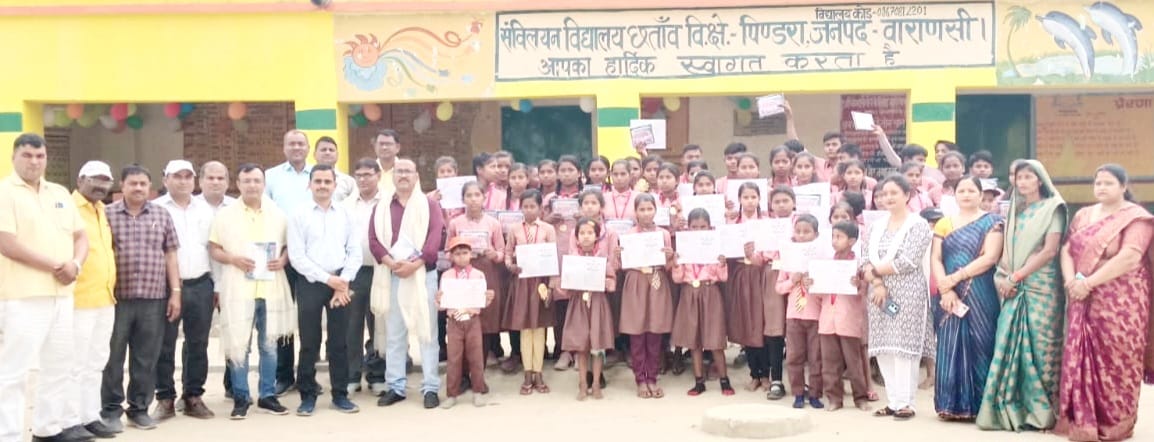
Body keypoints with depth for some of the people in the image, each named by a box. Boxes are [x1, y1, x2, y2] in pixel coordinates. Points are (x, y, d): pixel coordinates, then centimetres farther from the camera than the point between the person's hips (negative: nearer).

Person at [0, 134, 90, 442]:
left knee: (60, 364, 14)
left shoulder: (60, 193, 15)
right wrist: (55, 266, -13)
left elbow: (80, 236, 15)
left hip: (61, 294, 7)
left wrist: (75, 264, -6)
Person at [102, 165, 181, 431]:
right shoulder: (107, 214, 3)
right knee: (112, 356, 3)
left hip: (153, 298, 2)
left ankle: (139, 409, 16)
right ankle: (111, 410, 13)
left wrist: (175, 292, 4)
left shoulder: (162, 215, 10)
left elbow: (170, 256, 10)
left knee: (146, 358, 6)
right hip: (116, 297, -2)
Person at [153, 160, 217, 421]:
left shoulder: (205, 210, 12)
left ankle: (193, 397, 18)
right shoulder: (155, 209, -1)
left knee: (198, 344, 8)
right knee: (165, 345, 2)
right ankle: (165, 399, 12)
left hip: (201, 285, 4)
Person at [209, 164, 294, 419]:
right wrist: (233, 259, -14)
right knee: (237, 346, -2)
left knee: (269, 345, 8)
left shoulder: (278, 214, 8)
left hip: (272, 289, 2)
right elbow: (214, 249, 3)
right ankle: (240, 398, 9)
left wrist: (283, 260, -7)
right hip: (238, 290, -2)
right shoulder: (225, 215, 2)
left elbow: (290, 245, 13)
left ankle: (267, 395, 18)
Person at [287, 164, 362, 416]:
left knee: (339, 342, 6)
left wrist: (343, 282, -7)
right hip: (310, 283, -2)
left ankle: (340, 394, 15)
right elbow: (297, 256, -7)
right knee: (309, 343, 3)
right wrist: (328, 278, -11)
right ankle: (308, 395, 13)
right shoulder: (299, 216, 0)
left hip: (340, 283, 2)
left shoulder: (345, 215, 8)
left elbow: (355, 252, 5)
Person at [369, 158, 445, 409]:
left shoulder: (429, 205, 4)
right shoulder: (381, 207, 12)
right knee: (393, 333, 6)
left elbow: (435, 238, -8)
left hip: (423, 274, -3)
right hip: (391, 275, 3)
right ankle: (395, 387, 14)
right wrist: (391, 262, -14)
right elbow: (373, 240, 2)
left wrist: (415, 264, -18)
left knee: (426, 332, 0)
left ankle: (430, 388, 3)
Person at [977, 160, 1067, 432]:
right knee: (1008, 346, -1)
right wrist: (1004, 277, -6)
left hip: (1041, 287, -5)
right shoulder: (1015, 210, 17)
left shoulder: (1052, 208, 1)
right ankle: (1009, 410, 4)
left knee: (1039, 347, -6)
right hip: (1013, 289, 5)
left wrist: (1016, 277, -11)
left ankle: (1040, 412, 2)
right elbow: (1006, 248, 12)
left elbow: (1050, 250, -9)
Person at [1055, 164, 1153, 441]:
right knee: (1081, 359, 5)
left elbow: (1130, 257, -18)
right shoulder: (1083, 215, 14)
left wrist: (1089, 282, -19)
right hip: (1084, 300, 6)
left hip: (1120, 302, -5)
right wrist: (1071, 281, -11)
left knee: (1115, 361, -1)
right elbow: (1067, 250, 9)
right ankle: (1082, 420, 13)